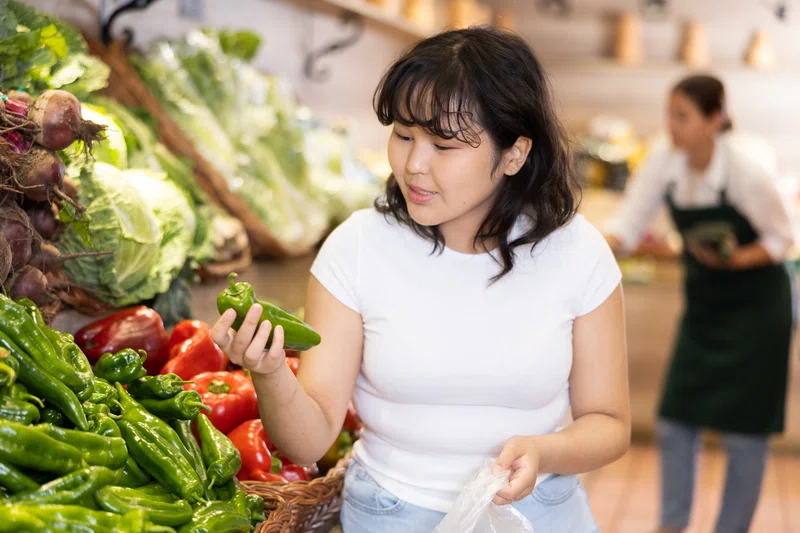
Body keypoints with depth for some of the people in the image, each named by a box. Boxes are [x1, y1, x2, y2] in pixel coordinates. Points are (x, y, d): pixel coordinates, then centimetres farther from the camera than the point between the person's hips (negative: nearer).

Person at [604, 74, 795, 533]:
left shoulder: (745, 172, -23)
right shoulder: (663, 164, -8)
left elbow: (782, 238, -11)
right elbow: (626, 228, -10)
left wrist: (737, 259, -29)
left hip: (755, 309, -5)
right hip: (703, 306, 5)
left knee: (745, 431, 2)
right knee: (676, 422, 6)